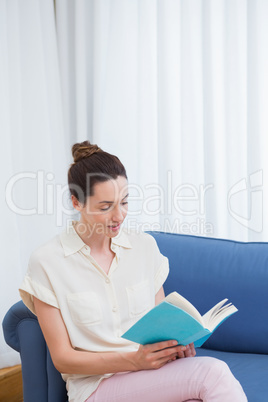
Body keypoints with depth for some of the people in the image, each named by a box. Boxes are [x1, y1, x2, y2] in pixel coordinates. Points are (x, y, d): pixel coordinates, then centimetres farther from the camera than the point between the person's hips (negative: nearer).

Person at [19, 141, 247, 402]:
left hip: (154, 374, 5)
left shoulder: (144, 246, 9)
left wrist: (173, 344, -7)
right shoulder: (47, 262, -5)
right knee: (213, 373, -31)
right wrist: (134, 360, -19)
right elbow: (62, 358, -4)